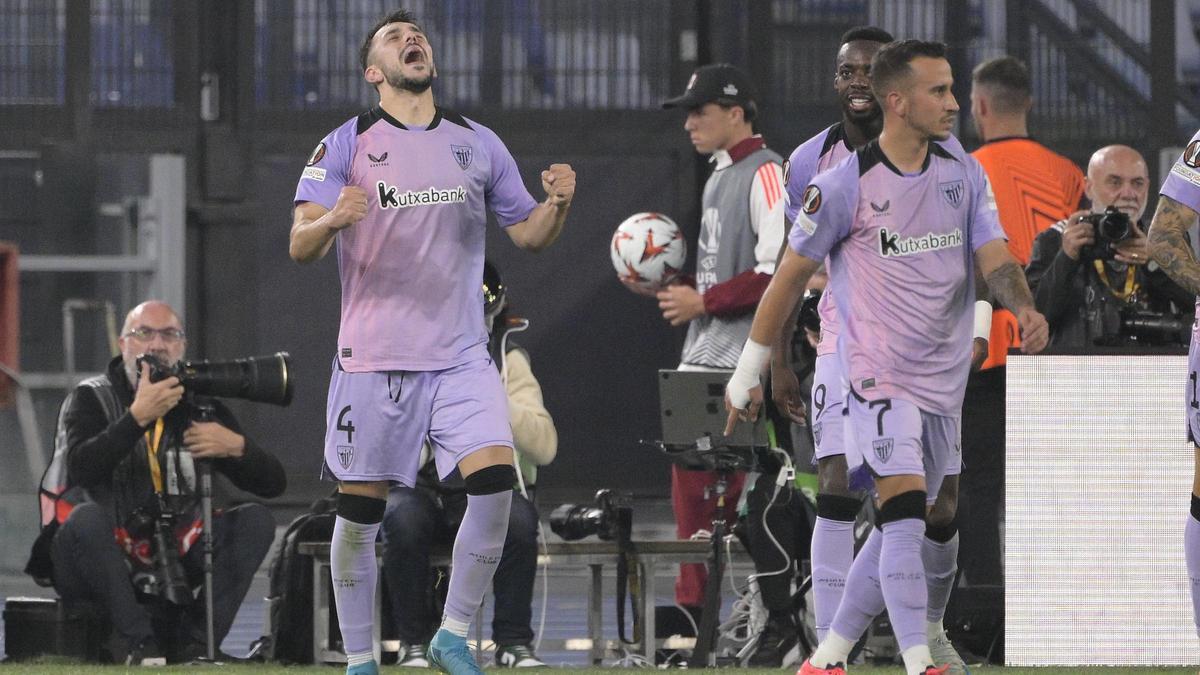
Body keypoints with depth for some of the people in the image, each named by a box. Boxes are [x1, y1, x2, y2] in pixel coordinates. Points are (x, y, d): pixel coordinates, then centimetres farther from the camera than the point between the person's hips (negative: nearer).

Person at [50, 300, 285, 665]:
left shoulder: (199, 406, 9)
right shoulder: (90, 399, -1)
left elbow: (273, 484, 5)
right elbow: (79, 469, -23)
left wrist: (237, 446, -15)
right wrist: (138, 417, -31)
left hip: (171, 562, 4)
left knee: (256, 520, -12)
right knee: (87, 517, -34)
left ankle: (195, 642, -22)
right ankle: (138, 644, -28)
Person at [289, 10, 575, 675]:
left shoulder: (477, 143, 10)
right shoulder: (346, 145, 0)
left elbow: (528, 234, 15)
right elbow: (299, 245, -8)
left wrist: (558, 202, -7)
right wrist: (332, 220, -31)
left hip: (460, 358, 2)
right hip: (372, 360, -2)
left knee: (495, 483, -15)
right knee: (359, 512, 0)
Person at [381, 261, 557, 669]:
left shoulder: (509, 363, 2)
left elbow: (544, 448, -11)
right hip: (421, 489, -1)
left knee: (519, 519, -33)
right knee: (404, 518, -35)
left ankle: (513, 642, -17)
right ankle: (414, 643, -18)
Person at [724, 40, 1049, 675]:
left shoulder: (963, 174, 6)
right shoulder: (845, 184, -9)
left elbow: (992, 254, -1)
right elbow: (790, 276, -1)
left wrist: (1025, 308, -24)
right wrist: (747, 373, 3)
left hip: (943, 381, 6)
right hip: (878, 377, -6)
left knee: (901, 529, 11)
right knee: (904, 512, -19)